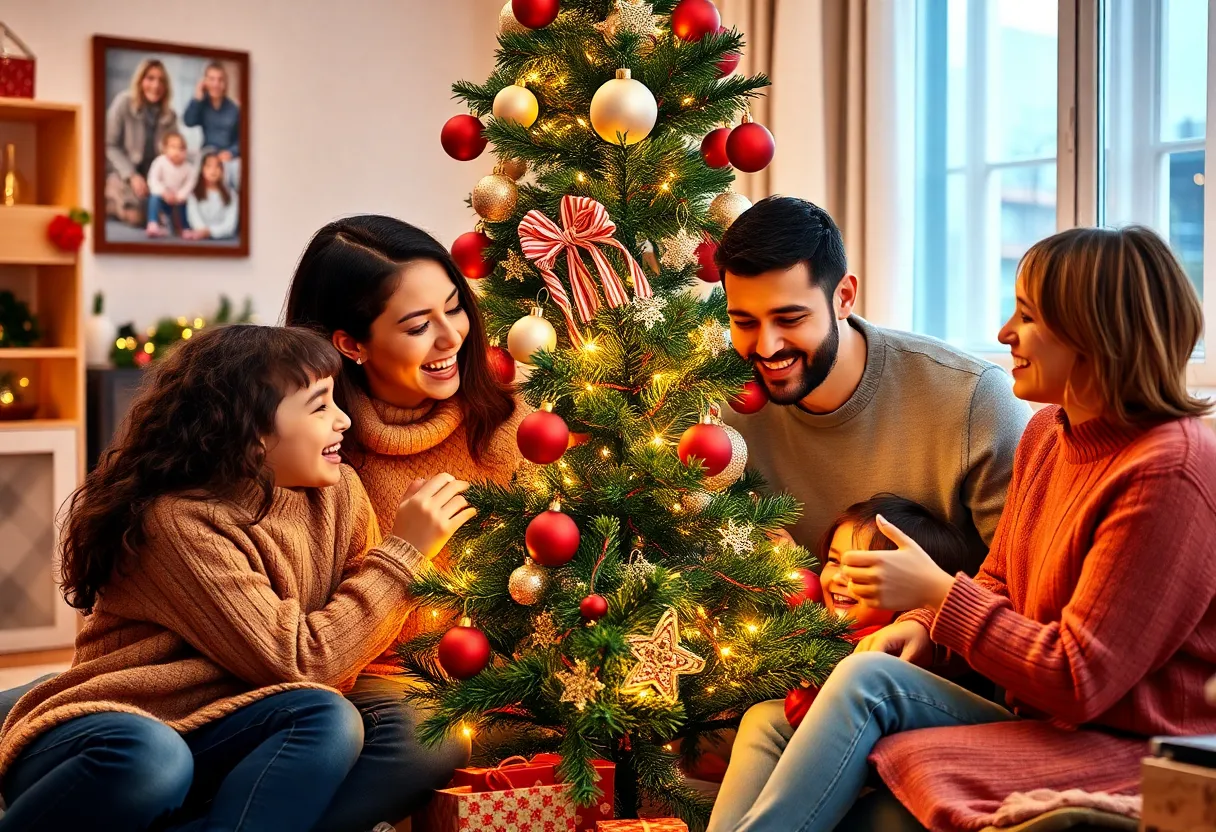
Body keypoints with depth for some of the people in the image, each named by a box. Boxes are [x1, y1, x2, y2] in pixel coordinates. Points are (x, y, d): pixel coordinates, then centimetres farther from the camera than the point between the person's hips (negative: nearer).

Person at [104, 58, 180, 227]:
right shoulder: (123, 102, -15)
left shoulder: (169, 115, -2)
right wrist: (132, 175, -20)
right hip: (122, 170, -5)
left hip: (151, 172, 5)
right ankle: (108, 203, 5)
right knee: (136, 216, -27)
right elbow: (110, 145, -12)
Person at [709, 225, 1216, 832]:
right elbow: (998, 584, 18)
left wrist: (937, 592, -15)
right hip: (1045, 728, 8)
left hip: (1126, 756, -8)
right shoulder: (1047, 431, 10)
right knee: (865, 675, -17)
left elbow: (1079, 682, -18)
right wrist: (926, 627, -3)